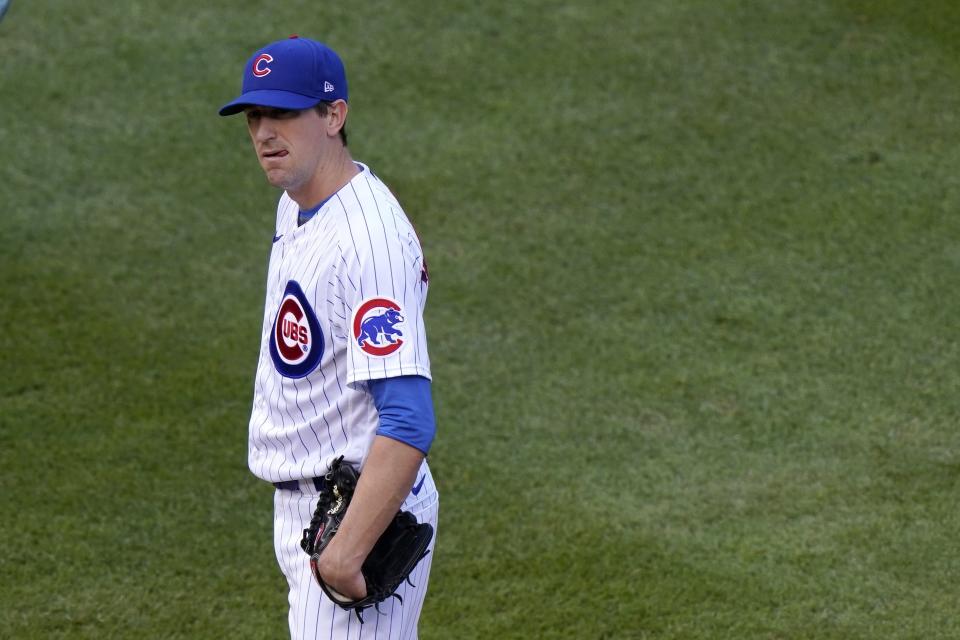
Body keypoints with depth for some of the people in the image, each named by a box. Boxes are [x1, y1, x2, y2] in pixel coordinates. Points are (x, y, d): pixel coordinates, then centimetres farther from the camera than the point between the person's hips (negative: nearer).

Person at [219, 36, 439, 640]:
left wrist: (348, 548, -36)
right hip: (300, 503, 10)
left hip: (362, 506, -10)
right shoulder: (296, 203, 8)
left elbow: (410, 422, -31)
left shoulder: (369, 238, -24)